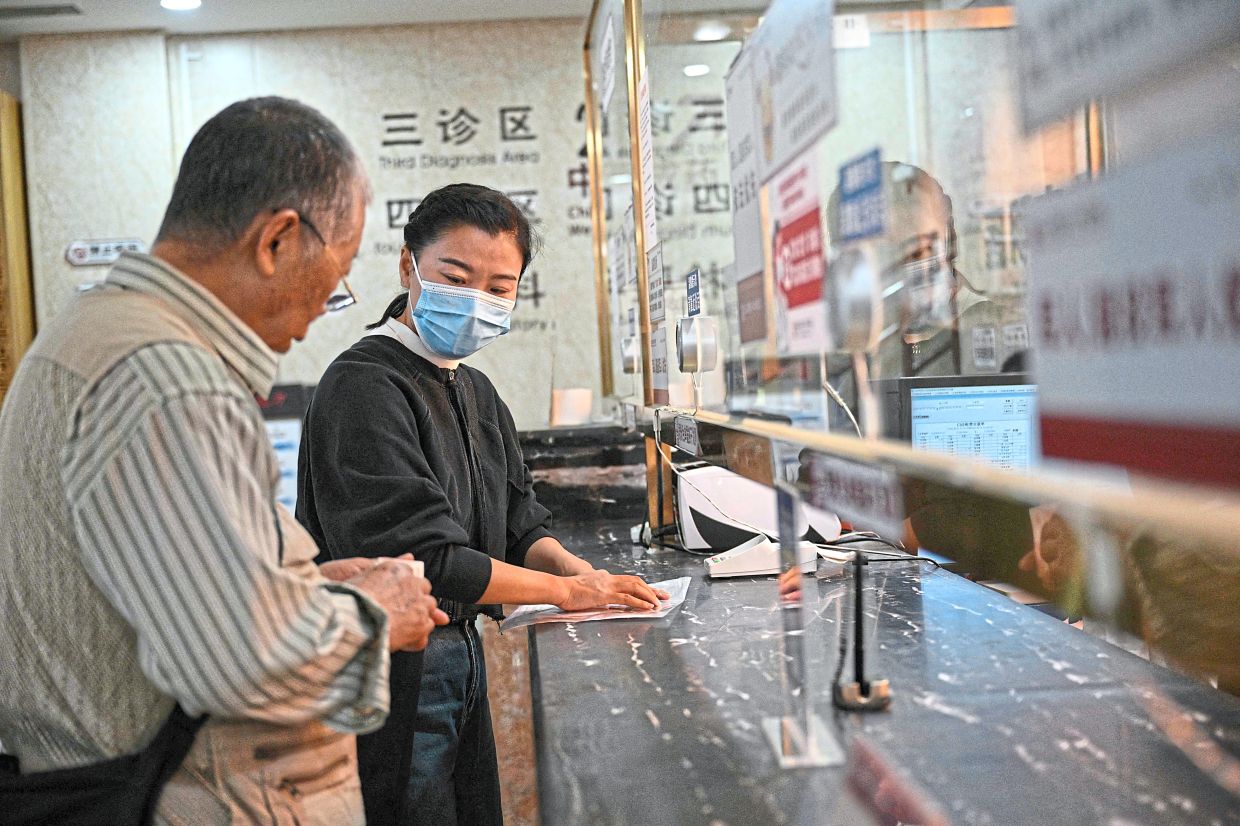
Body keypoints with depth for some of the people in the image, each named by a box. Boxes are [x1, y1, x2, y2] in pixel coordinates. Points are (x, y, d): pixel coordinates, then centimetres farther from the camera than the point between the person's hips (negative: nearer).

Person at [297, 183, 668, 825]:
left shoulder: (477, 393, 12)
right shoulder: (365, 386, -19)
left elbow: (520, 525, 12)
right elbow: (418, 555, -24)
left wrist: (576, 569, -10)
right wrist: (566, 590, -16)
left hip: (460, 650, 9)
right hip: (390, 665, -9)